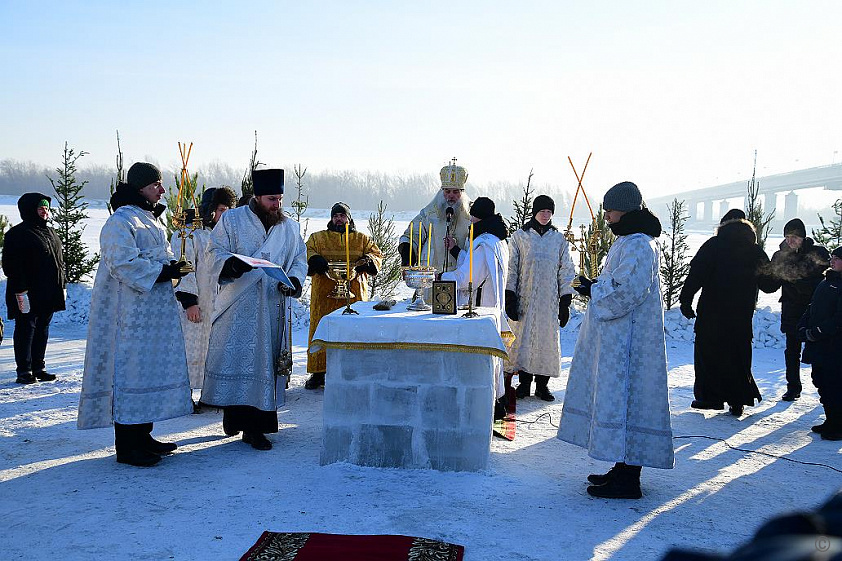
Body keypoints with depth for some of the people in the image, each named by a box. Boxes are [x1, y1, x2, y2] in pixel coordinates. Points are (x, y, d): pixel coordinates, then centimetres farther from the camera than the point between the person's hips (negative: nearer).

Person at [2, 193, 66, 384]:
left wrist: (61, 287, 17)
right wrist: (20, 291, -19)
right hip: (28, 295, -7)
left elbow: (59, 262, 21)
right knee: (26, 329, -1)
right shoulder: (17, 234, -8)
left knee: (42, 329, 12)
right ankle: (24, 371, 6)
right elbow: (12, 266, -13)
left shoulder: (50, 233, 16)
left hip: (49, 294, 7)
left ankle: (39, 368, 20)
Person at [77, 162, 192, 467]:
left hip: (154, 312, 10)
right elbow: (124, 264, -22)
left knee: (151, 367, 13)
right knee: (130, 370, -6)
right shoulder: (120, 221, -13)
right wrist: (163, 272, -20)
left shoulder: (151, 219, 18)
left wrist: (172, 267, 4)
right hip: (130, 313, -10)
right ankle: (126, 446, 0)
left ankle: (142, 435, 23)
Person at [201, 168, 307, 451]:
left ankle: (256, 426, 9)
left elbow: (300, 258, 15)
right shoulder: (231, 220, 3)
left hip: (273, 309, 3)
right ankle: (233, 413, 16)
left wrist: (294, 279, -6)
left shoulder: (290, 227, 13)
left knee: (265, 363, 2)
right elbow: (215, 253, 0)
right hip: (237, 309, -2)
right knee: (234, 360, -2)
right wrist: (230, 263, -22)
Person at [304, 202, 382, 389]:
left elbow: (377, 254, 12)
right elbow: (307, 253, 7)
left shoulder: (362, 239, 17)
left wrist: (366, 261, -9)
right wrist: (315, 260, -15)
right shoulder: (317, 238, 16)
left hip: (353, 293, 0)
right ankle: (318, 372, 5)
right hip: (324, 294, 0)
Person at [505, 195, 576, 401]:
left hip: (549, 300, 1)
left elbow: (566, 271, 7)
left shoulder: (559, 239, 8)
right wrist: (510, 298, -5)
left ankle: (542, 385, 14)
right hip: (524, 299, -1)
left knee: (547, 339, 3)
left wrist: (565, 302, 2)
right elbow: (511, 268, 3)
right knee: (522, 338, 1)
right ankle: (524, 383, 13)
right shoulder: (519, 237, 4)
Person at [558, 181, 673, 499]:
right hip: (616, 337, 11)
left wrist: (594, 291, -10)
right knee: (616, 396, 14)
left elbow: (626, 291, -23)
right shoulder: (627, 241, 17)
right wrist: (595, 285, 8)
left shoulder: (638, 244, -17)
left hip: (629, 339, -11)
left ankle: (628, 481, -1)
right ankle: (624, 468, 23)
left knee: (622, 395, -7)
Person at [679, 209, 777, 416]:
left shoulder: (713, 246, -4)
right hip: (742, 315, 4)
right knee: (738, 355, 11)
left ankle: (711, 396, 6)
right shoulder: (756, 252, 6)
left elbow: (696, 275, -13)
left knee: (708, 350, 6)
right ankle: (738, 401, 12)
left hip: (712, 312, -3)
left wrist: (685, 300, -10)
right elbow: (768, 285, 11)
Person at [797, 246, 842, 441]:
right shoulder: (826, 283, 16)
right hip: (818, 348, 8)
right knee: (822, 384, 15)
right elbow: (812, 308, 19)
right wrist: (803, 327, 4)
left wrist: (816, 333, -18)